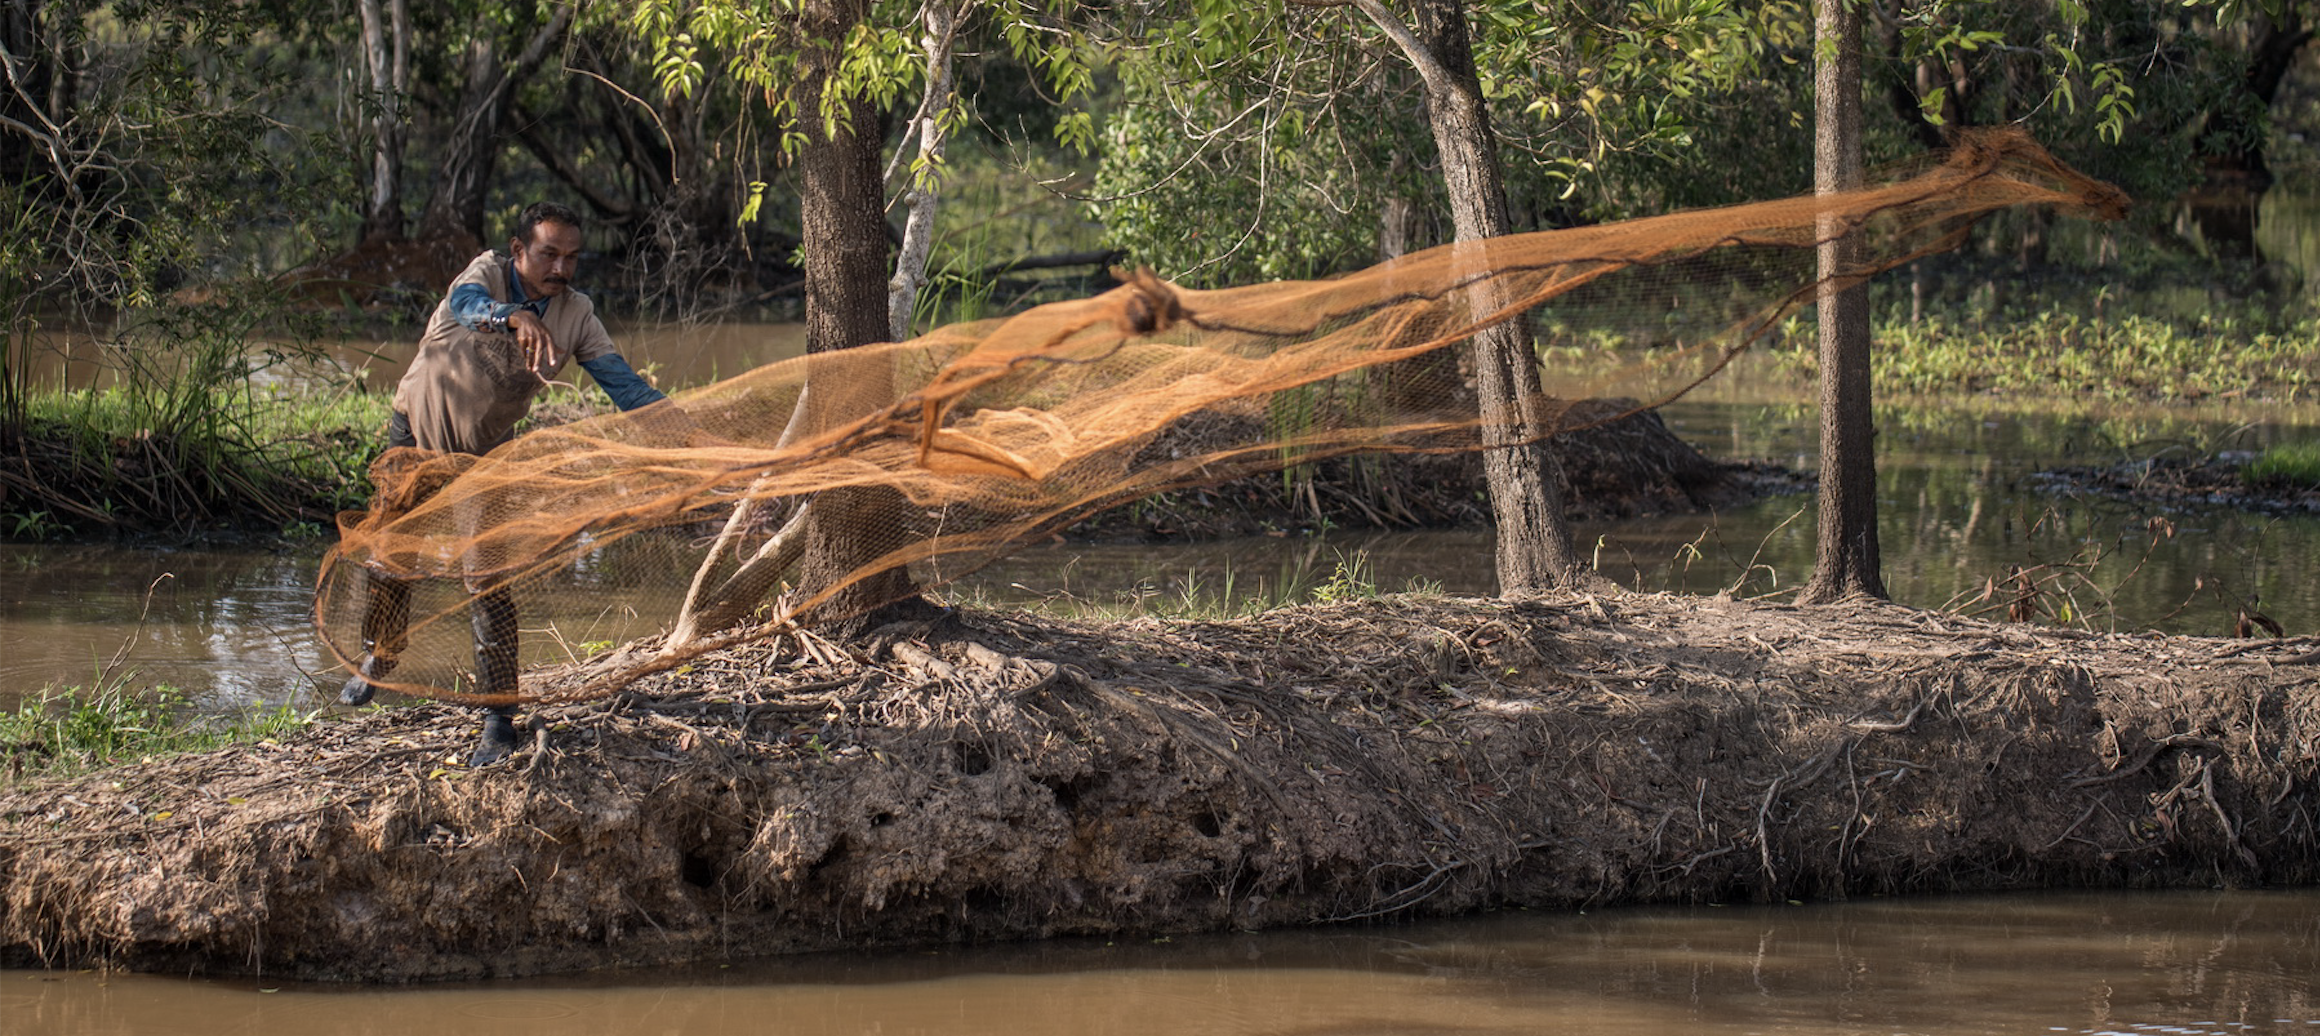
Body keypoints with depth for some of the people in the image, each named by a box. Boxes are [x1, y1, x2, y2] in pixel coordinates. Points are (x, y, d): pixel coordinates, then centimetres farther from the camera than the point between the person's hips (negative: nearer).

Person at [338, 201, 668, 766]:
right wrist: (517, 317, -66)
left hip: (485, 453, 0)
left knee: (488, 581, -13)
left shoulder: (576, 316, -13)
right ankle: (378, 656, 43)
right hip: (416, 434, 0)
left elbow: (622, 382, -19)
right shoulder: (488, 272, -21)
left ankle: (499, 719, -9)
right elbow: (467, 303, -44)